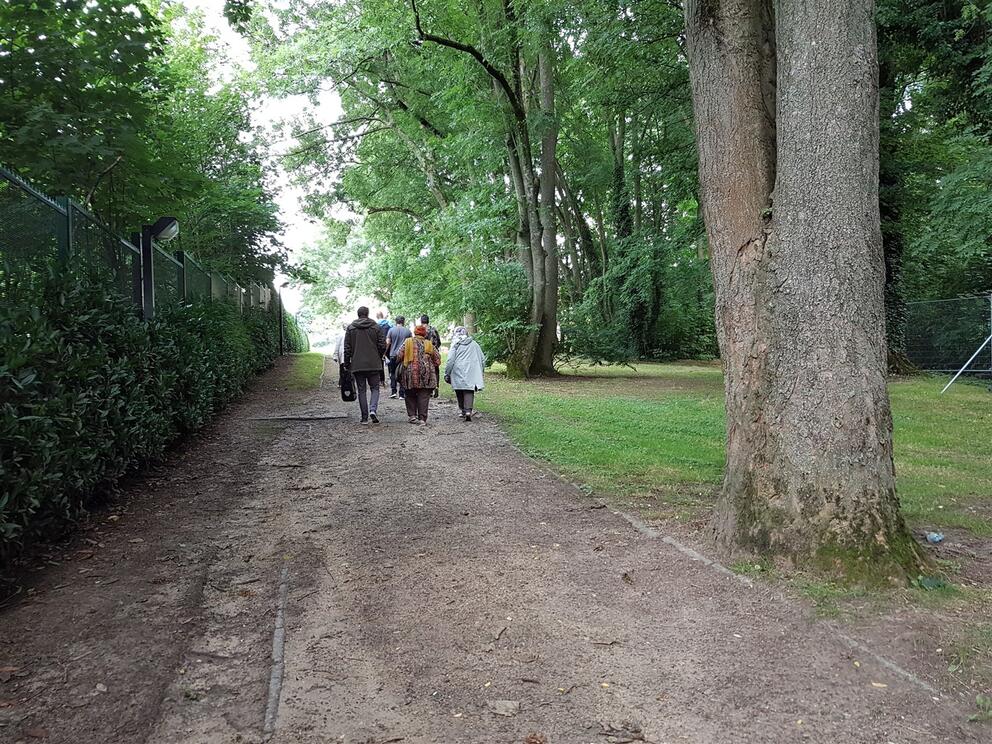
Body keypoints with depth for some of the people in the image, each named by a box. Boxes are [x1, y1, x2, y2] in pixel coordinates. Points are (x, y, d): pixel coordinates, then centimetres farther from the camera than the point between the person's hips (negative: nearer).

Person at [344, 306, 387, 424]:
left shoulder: (350, 328, 2)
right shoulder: (376, 327, 1)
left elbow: (347, 348, 1)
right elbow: (383, 346, -1)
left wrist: (347, 363, 8)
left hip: (357, 365, 1)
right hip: (374, 364, -1)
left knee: (361, 390, 7)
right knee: (375, 388, 9)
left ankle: (364, 417, 5)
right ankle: (373, 409, -14)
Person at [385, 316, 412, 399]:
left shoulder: (391, 330, -1)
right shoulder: (408, 331, 1)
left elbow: (388, 342, -3)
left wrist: (385, 352, 8)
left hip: (393, 355, 0)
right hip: (404, 355, 0)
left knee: (393, 373, 11)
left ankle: (393, 391, 1)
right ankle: (402, 394, 4)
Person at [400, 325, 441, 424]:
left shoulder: (407, 342, 3)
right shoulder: (429, 344, 6)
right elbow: (437, 358, 9)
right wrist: (433, 367, 23)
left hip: (410, 373, 0)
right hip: (426, 374, 0)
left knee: (410, 395, 15)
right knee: (424, 396, 3)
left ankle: (412, 415, 9)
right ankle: (422, 418, 0)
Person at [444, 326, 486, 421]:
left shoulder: (455, 345, 0)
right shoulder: (474, 344, 11)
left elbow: (450, 361, -5)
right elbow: (482, 359, 15)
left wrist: (447, 374, 1)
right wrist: (480, 372, 24)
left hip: (458, 372, -2)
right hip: (472, 373, 2)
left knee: (460, 392, 11)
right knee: (469, 391, -3)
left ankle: (463, 410, 18)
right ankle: (468, 410, -20)